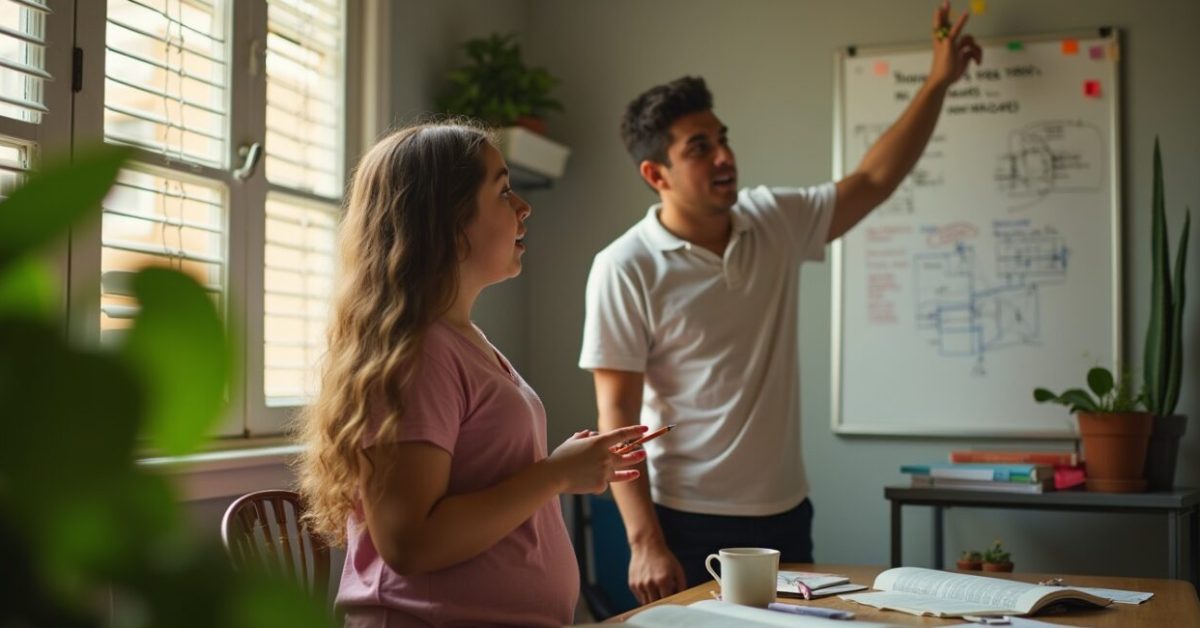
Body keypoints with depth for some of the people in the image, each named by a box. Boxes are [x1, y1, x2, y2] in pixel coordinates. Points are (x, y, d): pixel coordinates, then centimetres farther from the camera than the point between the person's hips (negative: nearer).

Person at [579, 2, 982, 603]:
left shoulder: (776, 222, 3)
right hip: (688, 526, -5)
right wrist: (644, 543, -20)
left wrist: (937, 81, 7)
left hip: (785, 513, 5)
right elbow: (617, 415, -14)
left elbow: (873, 181, 11)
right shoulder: (626, 268, -13)